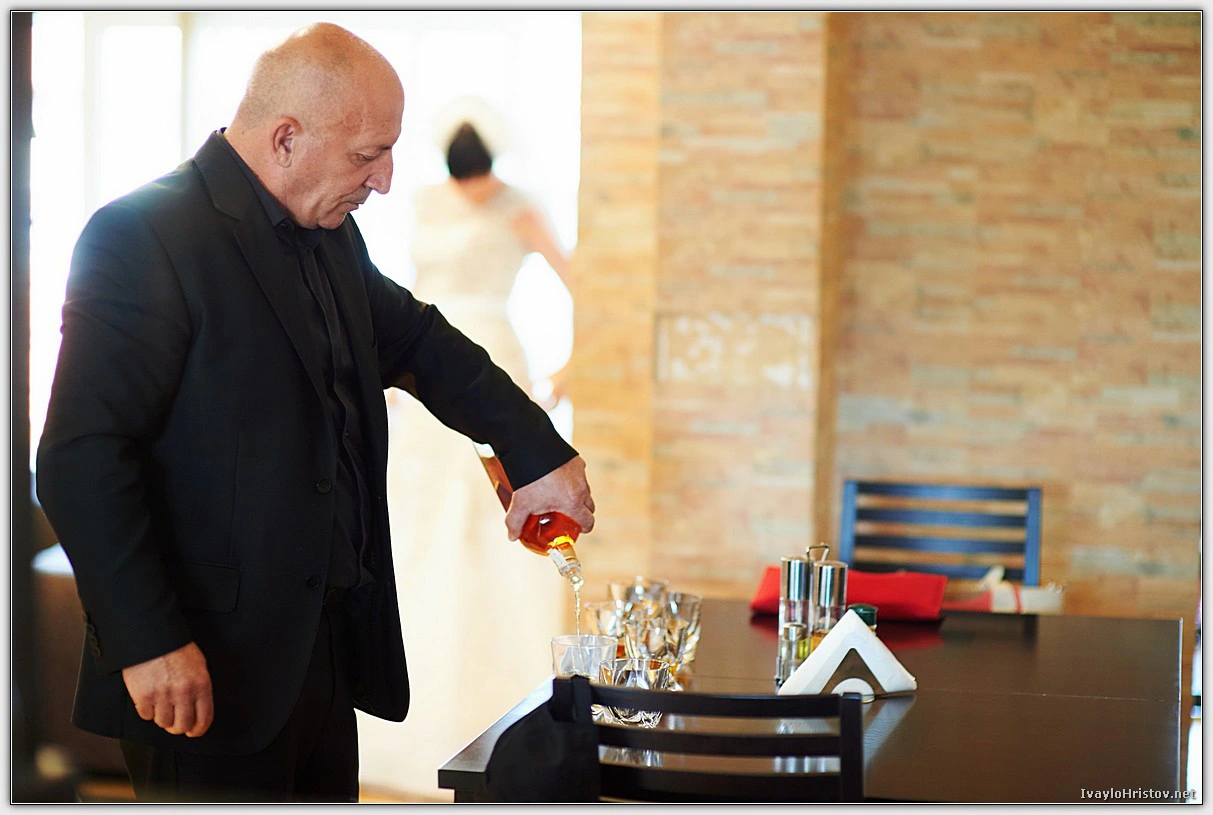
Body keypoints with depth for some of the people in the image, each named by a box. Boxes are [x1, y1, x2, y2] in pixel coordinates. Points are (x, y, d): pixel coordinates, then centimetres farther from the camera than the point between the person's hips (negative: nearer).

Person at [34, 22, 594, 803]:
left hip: (328, 646, 9)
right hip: (214, 667, -8)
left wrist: (538, 453, 18)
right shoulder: (145, 236, -16)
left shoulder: (332, 239, 11)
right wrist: (148, 644, -23)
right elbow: (83, 459, -21)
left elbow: (420, 342, 26)